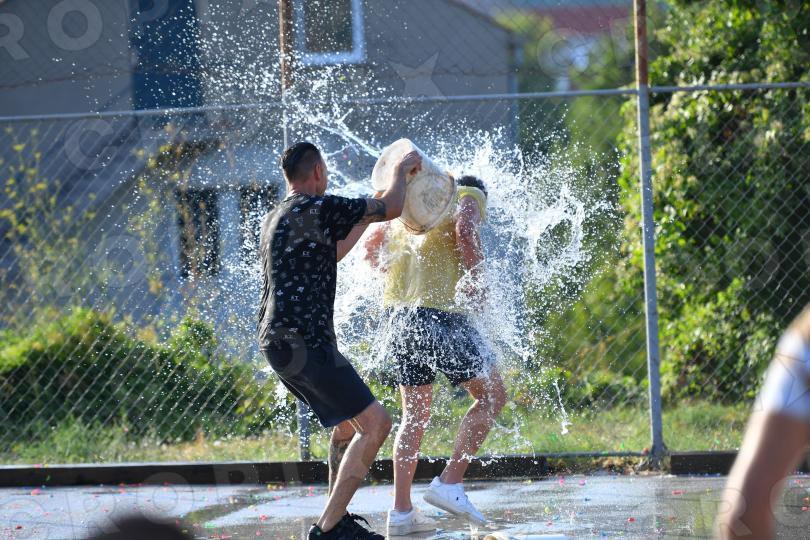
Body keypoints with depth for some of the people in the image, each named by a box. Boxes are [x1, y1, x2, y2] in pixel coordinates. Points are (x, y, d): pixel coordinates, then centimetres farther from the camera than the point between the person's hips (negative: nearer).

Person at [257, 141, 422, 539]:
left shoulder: (274, 219, 19)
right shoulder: (318, 208, -11)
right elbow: (391, 209, -2)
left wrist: (367, 216, 38)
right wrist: (401, 170, 16)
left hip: (276, 340, 10)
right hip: (302, 342, -10)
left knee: (349, 420, 24)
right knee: (375, 422, -11)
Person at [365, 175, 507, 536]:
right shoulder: (470, 197, 5)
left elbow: (372, 246, 25)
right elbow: (465, 230, -18)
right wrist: (477, 278, -10)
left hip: (401, 314, 7)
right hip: (442, 313, -7)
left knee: (415, 415, 13)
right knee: (491, 395, 6)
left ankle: (401, 512, 9)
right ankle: (449, 484, -5)